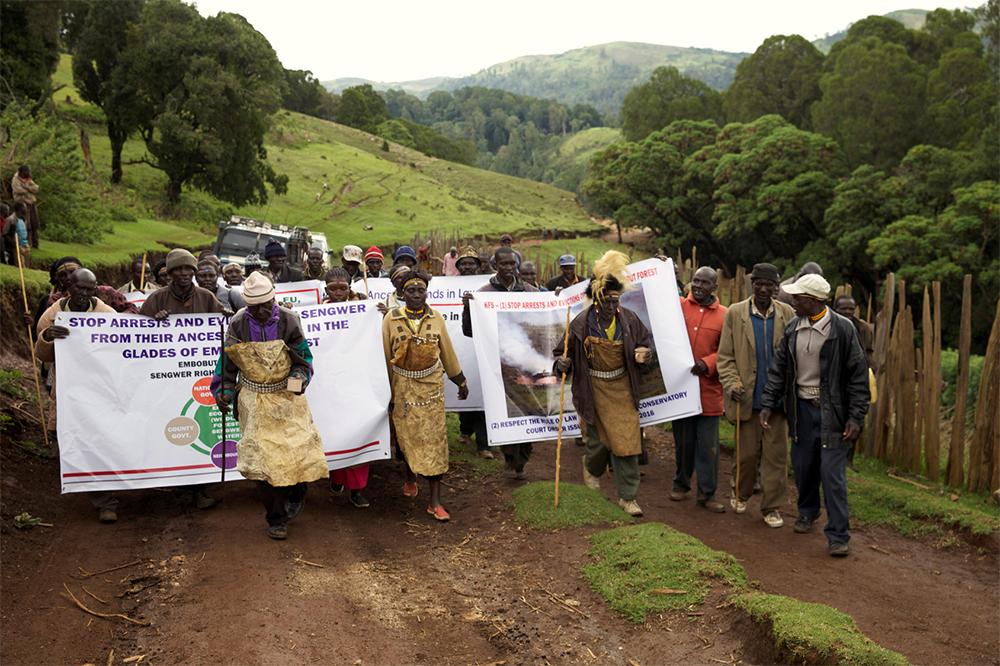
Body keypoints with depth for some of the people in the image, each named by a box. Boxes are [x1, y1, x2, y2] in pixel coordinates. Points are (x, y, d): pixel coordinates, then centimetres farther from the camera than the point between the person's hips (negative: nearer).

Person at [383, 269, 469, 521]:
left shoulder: (436, 318, -1)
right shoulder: (391, 319, -5)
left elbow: (447, 352, 9)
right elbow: (385, 356, 0)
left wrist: (460, 381, 14)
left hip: (431, 386, 0)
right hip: (403, 386, 0)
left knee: (434, 440, -2)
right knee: (406, 436, 12)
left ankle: (435, 501, 2)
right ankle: (410, 477, 44)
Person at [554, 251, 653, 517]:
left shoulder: (629, 319, -5)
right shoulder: (581, 323, -11)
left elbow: (647, 340, 10)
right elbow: (564, 351, 0)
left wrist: (645, 352, -11)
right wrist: (562, 362, -21)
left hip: (623, 388, 2)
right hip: (595, 389, -2)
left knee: (627, 441, -2)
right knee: (599, 437, 8)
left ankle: (628, 497, 8)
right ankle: (592, 469, 45)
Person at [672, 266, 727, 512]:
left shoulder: (724, 315, 0)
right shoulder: (677, 306, 2)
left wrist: (707, 363, -16)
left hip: (708, 389, -1)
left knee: (708, 444, 3)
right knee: (683, 441, 14)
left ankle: (707, 493, 15)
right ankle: (681, 484, 31)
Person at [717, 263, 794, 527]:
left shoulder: (787, 314, 2)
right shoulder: (735, 313, 0)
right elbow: (725, 356, 1)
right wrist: (732, 384, -12)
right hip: (747, 397, 0)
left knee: (776, 453, 3)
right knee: (747, 452, 9)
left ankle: (772, 506, 15)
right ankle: (740, 494, 33)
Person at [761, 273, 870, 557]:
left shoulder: (842, 329, -11)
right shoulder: (792, 328, 2)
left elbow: (858, 375, -9)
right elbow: (778, 369, 9)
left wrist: (856, 417, -12)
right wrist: (768, 405, 3)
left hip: (832, 410, -5)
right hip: (802, 408, 5)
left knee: (832, 473, -5)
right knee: (803, 467, 15)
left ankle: (838, 535, 4)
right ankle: (807, 511, 40)